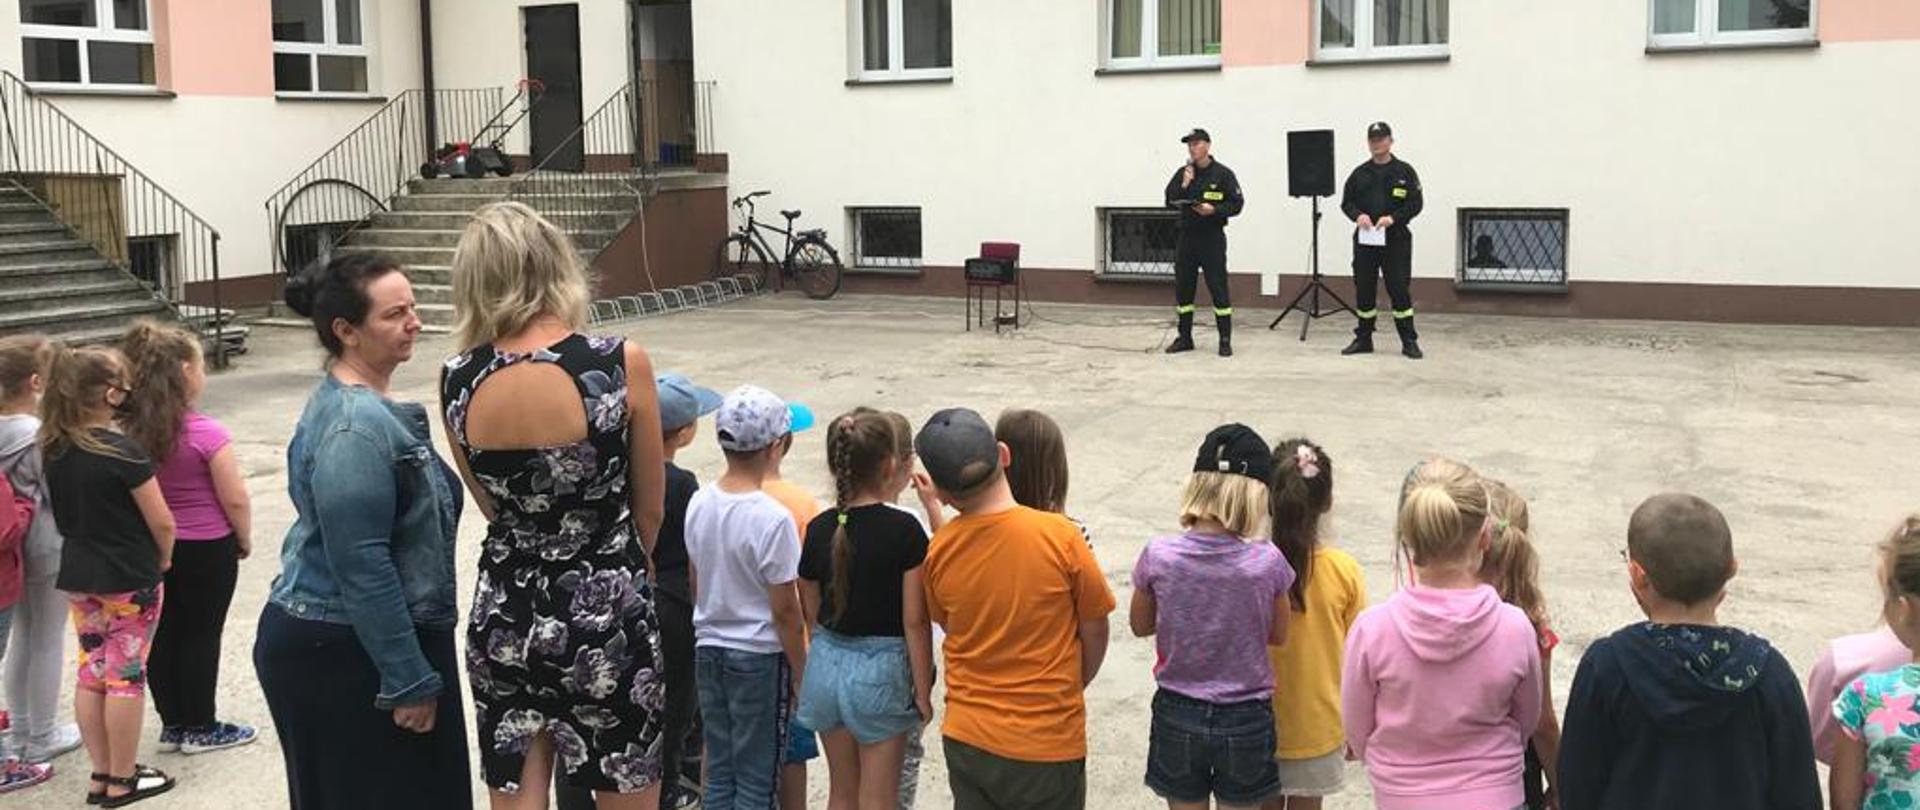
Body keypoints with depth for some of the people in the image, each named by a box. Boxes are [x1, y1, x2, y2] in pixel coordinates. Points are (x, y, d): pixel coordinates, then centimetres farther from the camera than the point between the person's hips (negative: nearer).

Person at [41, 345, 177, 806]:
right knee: (126, 677, 4)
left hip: (78, 577, 7)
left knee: (91, 672, 14)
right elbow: (161, 521, -17)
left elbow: (63, 511, 8)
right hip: (130, 580, -6)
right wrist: (163, 559, 1)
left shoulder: (52, 449, -2)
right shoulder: (121, 453, -21)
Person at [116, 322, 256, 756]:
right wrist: (244, 539, 1)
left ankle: (172, 723, 24)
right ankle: (200, 727, 16)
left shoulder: (127, 430, -4)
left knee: (163, 634, 13)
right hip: (205, 549, -5)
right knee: (201, 635, 6)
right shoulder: (207, 434, -21)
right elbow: (234, 499, -16)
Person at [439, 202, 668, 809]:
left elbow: (492, 506, 9)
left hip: (504, 616, 3)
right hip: (607, 614, -3)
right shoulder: (620, 363, -14)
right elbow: (652, 511, -2)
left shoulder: (456, 381, -6)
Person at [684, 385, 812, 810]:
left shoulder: (699, 502, -2)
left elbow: (696, 586, 8)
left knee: (718, 773, 15)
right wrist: (800, 675, -4)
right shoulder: (773, 519, -20)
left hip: (707, 648, 6)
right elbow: (785, 611, -14)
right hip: (759, 655, -6)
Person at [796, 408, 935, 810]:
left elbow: (811, 614, 6)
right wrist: (923, 690, -6)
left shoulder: (818, 530, -2)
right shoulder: (904, 529, -16)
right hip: (882, 669, -4)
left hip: (828, 662, 5)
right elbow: (914, 621, -14)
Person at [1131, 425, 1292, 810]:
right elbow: (1278, 634, -1)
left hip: (1177, 715, 1)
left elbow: (1140, 625, 1)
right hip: (1246, 718, -1)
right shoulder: (1267, 562, -18)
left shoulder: (1158, 555, -15)